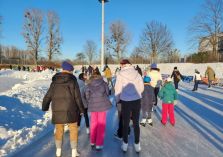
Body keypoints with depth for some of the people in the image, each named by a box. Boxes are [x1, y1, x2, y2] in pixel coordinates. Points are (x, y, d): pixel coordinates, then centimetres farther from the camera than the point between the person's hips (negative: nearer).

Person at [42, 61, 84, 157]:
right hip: (70, 109, -3)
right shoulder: (72, 80, -6)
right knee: (73, 129, 11)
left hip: (57, 109, 3)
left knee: (59, 130, 17)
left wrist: (45, 107, 22)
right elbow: (77, 97, -6)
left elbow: (48, 96, 8)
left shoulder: (55, 81, 4)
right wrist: (81, 109, 4)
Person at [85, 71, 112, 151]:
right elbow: (107, 93, 5)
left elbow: (87, 97, 1)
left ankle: (92, 142, 28)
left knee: (93, 123, 18)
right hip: (102, 105, -1)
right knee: (101, 124, 8)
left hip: (93, 106, 2)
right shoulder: (104, 83, -2)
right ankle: (99, 144, 11)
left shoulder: (88, 85, -1)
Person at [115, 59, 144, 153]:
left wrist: (117, 100, 11)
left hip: (126, 102, -2)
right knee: (136, 123, 15)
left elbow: (118, 89, -5)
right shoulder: (137, 73, -1)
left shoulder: (120, 74, -9)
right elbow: (141, 88, 3)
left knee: (125, 123, 14)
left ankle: (125, 145, 27)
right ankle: (137, 145, 26)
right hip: (137, 101, 3)